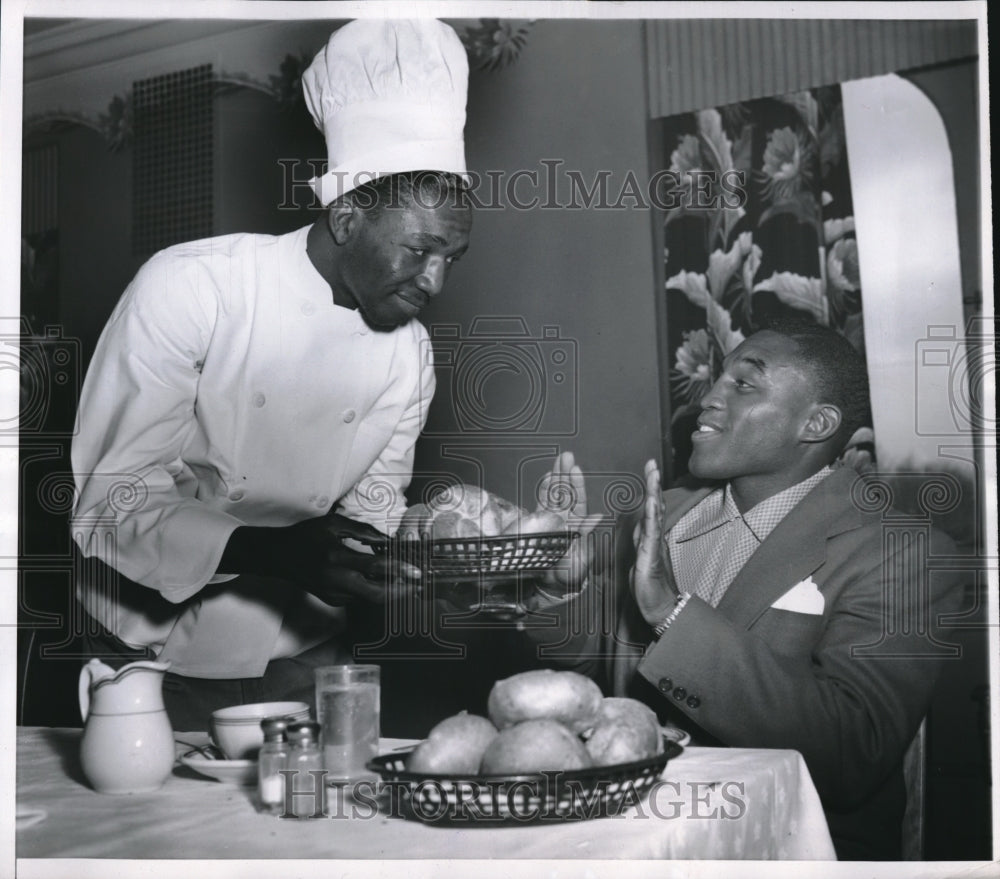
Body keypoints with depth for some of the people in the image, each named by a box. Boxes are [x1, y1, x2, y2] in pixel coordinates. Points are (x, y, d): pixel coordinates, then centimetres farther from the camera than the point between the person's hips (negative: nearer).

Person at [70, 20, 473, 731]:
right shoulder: (189, 287, -17)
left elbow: (373, 503, 9)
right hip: (151, 661, -4)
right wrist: (279, 552, -33)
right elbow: (110, 506, -19)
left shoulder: (409, 351, 0)